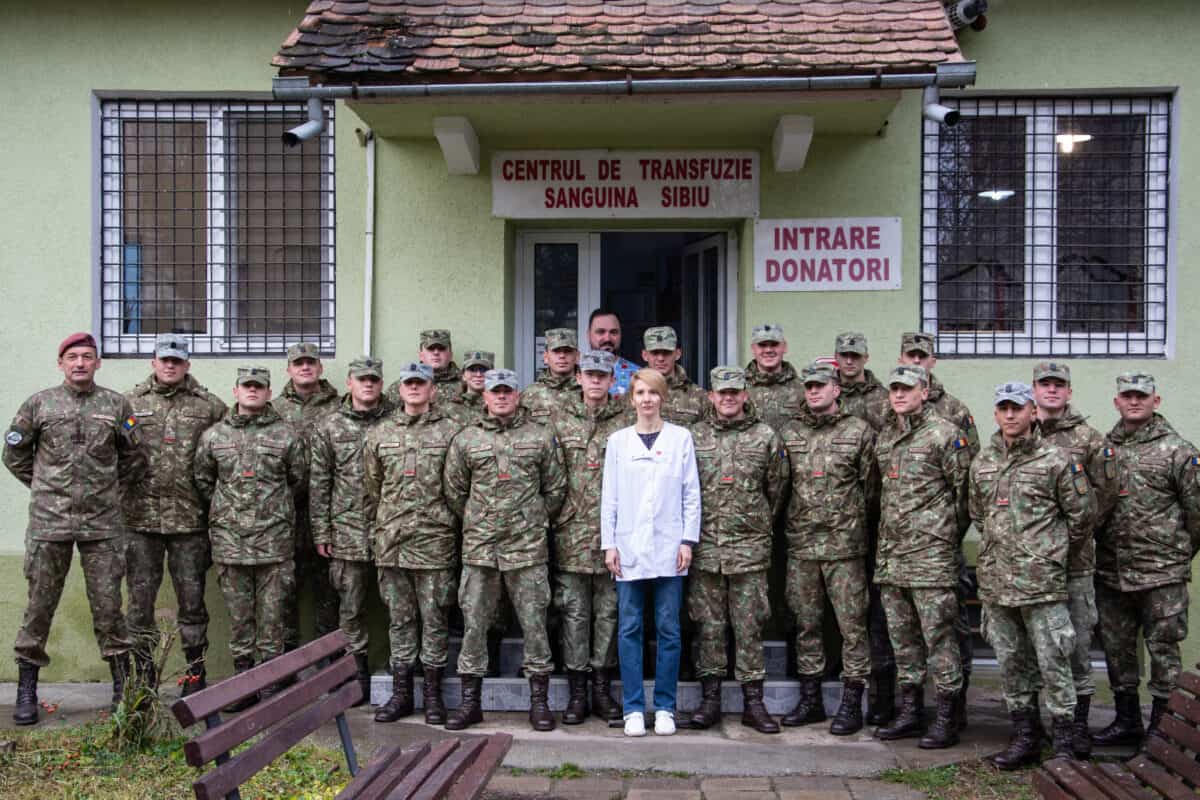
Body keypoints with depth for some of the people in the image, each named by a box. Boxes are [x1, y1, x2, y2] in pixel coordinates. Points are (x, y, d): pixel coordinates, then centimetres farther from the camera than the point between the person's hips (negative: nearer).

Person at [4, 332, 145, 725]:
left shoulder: (116, 405, 6)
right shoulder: (39, 404, 4)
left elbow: (134, 457, 15)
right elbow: (14, 453, 12)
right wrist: (44, 487, 11)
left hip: (103, 522, 0)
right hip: (49, 521, 0)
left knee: (108, 604, 4)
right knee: (39, 604, 5)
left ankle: (123, 688, 14)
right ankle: (26, 691, 16)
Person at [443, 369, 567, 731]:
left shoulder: (541, 436, 4)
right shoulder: (465, 440, 6)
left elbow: (555, 489, 9)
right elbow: (454, 492, 13)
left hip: (528, 545, -1)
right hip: (479, 548, 1)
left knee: (534, 622, 3)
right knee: (474, 623, 5)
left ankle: (539, 701, 14)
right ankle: (470, 701, 16)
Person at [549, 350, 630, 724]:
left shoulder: (627, 419, 3)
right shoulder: (561, 418, 6)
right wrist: (553, 514, 2)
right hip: (572, 529, 0)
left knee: (608, 609, 7)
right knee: (574, 610, 5)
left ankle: (602, 689, 18)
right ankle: (576, 692, 13)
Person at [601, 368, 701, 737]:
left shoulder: (681, 438, 5)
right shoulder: (618, 441, 8)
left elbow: (691, 494, 5)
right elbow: (609, 497, 8)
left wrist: (688, 540, -3)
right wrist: (609, 544, 1)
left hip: (668, 548, -1)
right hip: (628, 549, 1)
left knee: (668, 630, 4)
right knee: (629, 629, 3)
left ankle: (665, 707, 14)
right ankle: (633, 707, 12)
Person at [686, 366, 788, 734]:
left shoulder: (766, 436, 4)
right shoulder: (694, 437, 6)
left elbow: (776, 490, 10)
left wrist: (759, 527, 12)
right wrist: (694, 532, 9)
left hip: (750, 548, -1)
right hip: (705, 548, 1)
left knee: (749, 628, 2)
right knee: (709, 626, 6)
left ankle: (753, 703, 10)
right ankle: (710, 699, 15)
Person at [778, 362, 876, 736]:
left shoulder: (859, 432, 0)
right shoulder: (788, 433, 9)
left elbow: (871, 485, 1)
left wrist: (851, 519, 0)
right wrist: (796, 518, 9)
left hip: (845, 545, -3)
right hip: (800, 544, 3)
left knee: (852, 624, 0)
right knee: (806, 623, 10)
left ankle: (851, 704, 9)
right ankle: (810, 700, 20)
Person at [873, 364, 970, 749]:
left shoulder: (945, 433, -7)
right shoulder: (884, 436, 15)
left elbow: (965, 488, -6)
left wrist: (949, 536, -2)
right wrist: (886, 535, 16)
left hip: (931, 552, -7)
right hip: (891, 551, 7)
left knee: (938, 634, -3)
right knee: (902, 635, 12)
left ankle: (947, 719, 5)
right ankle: (910, 711, 22)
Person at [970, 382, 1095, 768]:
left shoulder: (1056, 460, -5)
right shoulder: (982, 463, 10)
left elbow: (1082, 514, 1)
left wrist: (1054, 549, 9)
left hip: (1042, 580, -5)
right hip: (995, 580, 5)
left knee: (1053, 663, -2)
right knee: (1010, 663, 12)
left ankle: (1064, 744, 9)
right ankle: (1024, 737, 24)